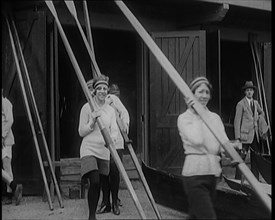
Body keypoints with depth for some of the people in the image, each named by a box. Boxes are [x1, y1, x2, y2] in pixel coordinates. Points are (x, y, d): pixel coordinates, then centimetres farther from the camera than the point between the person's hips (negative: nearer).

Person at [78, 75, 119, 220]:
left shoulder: (110, 110, 10)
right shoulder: (87, 107, -2)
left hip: (104, 151, 5)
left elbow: (114, 130, 3)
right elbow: (81, 132, -2)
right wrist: (93, 121, -17)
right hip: (89, 149, -4)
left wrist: (112, 138, -19)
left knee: (99, 185, 5)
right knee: (94, 182, -20)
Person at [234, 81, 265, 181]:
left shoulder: (255, 103, 15)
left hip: (255, 135, 6)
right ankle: (238, 180, -2)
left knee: (255, 157, 7)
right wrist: (237, 138, -12)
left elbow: (262, 113, 37)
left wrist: (257, 119, 17)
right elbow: (237, 122, -7)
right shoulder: (241, 104, -3)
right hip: (245, 135, -6)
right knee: (241, 158, -7)